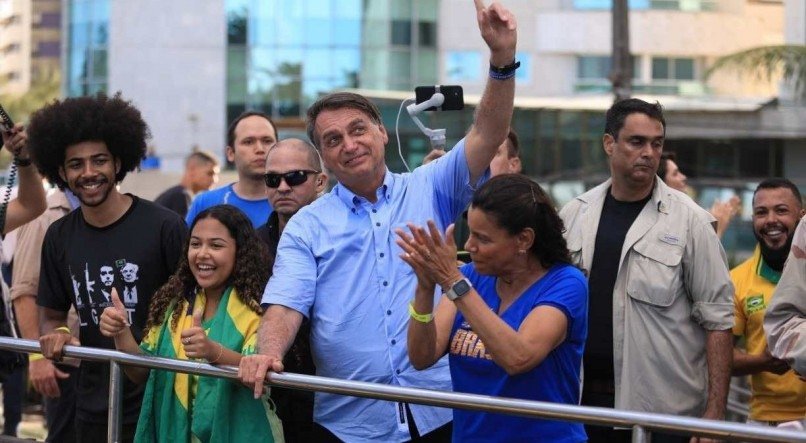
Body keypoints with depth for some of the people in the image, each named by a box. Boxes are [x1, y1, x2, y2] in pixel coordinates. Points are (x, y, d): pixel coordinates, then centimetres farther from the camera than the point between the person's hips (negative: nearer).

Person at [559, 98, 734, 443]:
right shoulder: (574, 215, 7)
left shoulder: (689, 220, -5)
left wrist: (715, 413, -12)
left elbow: (717, 319, -7)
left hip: (665, 413, -3)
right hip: (584, 402, 3)